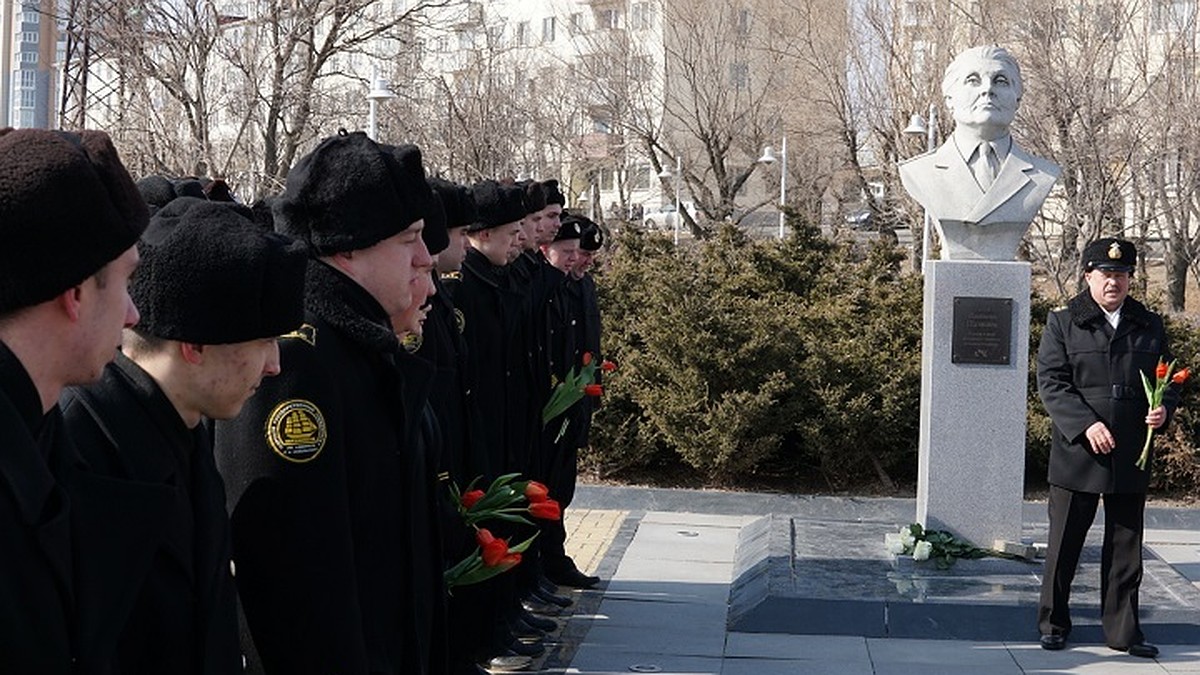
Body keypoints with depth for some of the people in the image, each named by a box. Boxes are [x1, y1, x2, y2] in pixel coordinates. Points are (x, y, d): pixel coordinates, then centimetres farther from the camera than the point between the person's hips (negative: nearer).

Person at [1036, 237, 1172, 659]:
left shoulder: (1149, 326, 10)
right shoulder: (1063, 324, 0)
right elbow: (1051, 383, -7)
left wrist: (1164, 409, -7)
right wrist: (1086, 424, -19)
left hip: (1132, 458, 3)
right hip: (1077, 454, -3)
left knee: (1126, 548, 9)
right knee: (1064, 545, 6)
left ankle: (1123, 630, 18)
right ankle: (1053, 623, 19)